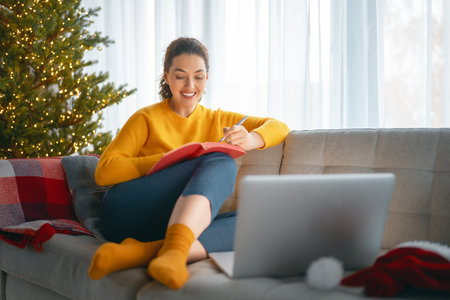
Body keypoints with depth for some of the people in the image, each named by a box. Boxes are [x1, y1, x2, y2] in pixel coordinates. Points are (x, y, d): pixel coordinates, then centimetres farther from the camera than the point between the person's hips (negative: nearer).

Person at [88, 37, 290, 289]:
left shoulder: (216, 121, 22)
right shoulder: (147, 119, 11)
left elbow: (280, 128, 17)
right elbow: (103, 172, -1)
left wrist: (250, 140, -7)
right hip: (129, 213, -4)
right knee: (222, 163, -25)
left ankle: (145, 251, -45)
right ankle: (174, 250, -51)